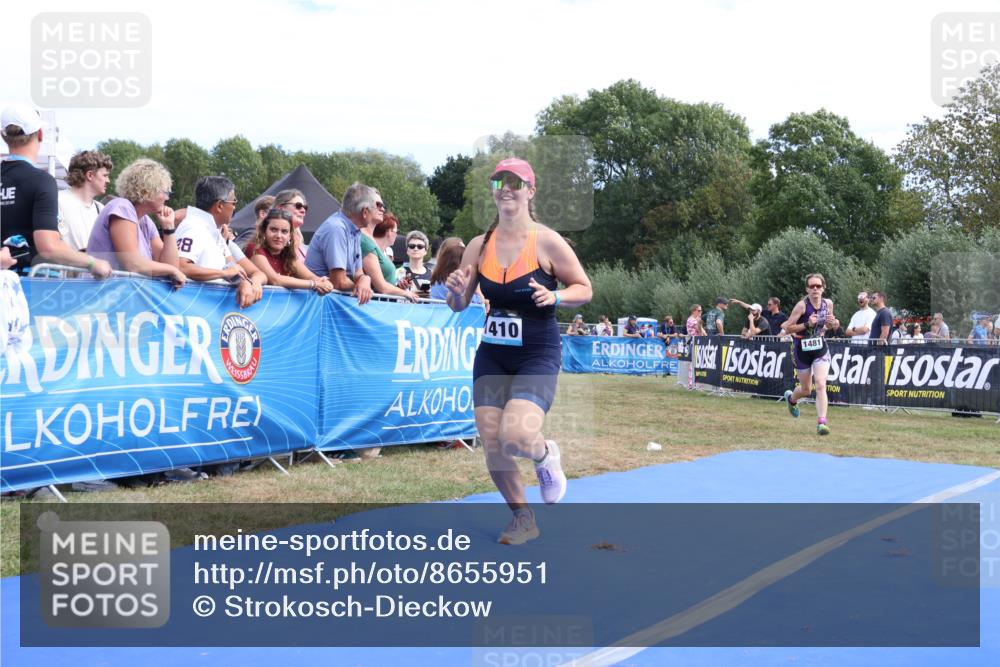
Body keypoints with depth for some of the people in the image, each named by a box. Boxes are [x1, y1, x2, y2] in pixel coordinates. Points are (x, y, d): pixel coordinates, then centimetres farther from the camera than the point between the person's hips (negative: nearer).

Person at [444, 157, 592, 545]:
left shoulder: (547, 242, -9)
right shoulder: (479, 246, 3)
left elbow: (585, 289, -2)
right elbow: (459, 305, 9)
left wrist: (555, 297, -22)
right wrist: (457, 291, -14)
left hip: (538, 356, -4)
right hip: (492, 355, 5)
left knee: (515, 437, -25)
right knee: (492, 447, 3)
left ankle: (545, 455, 14)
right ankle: (523, 519, 28)